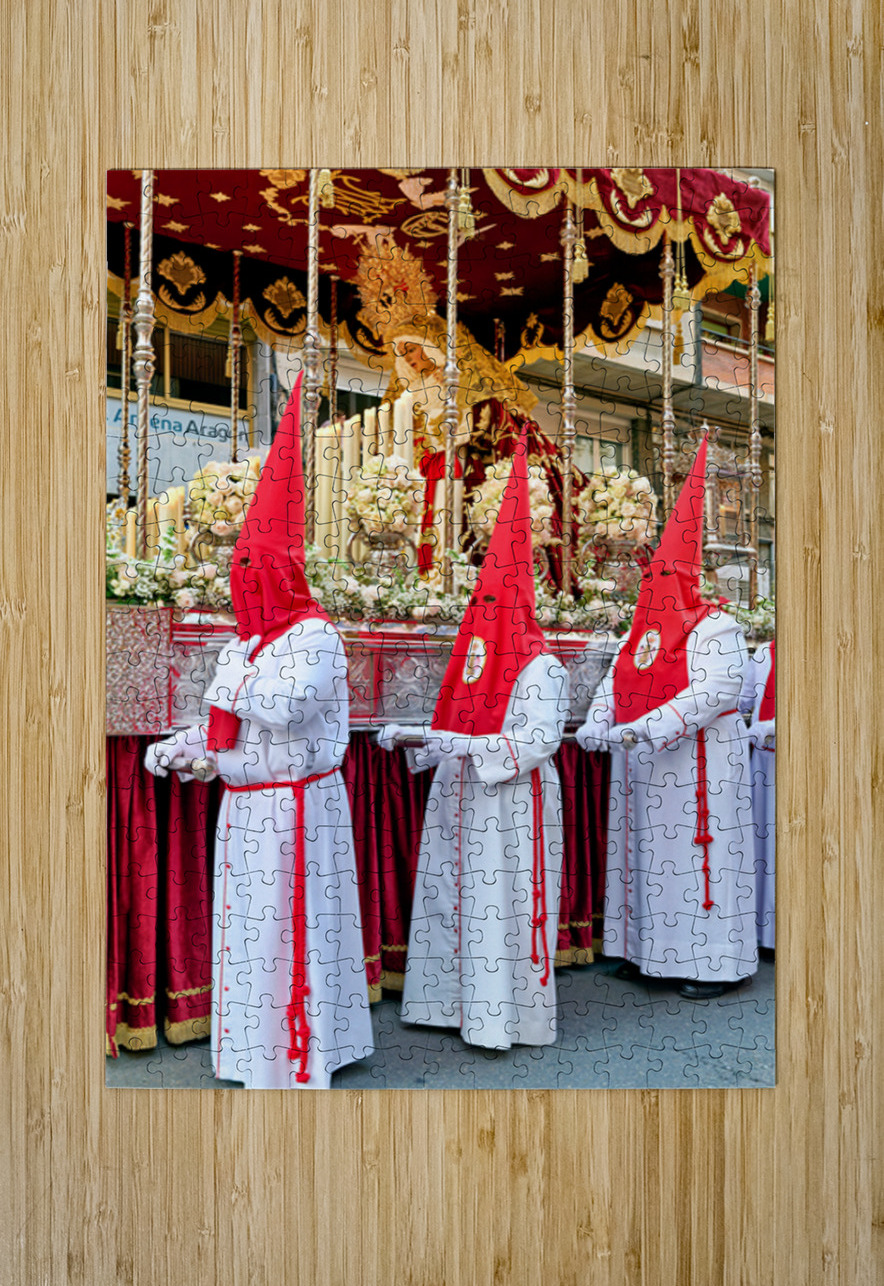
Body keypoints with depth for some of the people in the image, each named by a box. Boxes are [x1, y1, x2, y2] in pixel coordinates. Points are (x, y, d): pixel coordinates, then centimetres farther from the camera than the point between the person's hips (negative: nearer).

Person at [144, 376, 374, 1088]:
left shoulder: (314, 635, -13)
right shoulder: (247, 640, 13)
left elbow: (282, 707, -27)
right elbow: (225, 721, 19)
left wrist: (233, 677, -10)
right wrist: (181, 750, 3)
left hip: (293, 805, -9)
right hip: (247, 805, 9)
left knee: (288, 925, -2)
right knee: (253, 923, 15)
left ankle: (297, 1058, 11)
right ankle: (260, 1050, 28)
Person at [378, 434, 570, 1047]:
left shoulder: (542, 668, -11)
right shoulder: (474, 656, 13)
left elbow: (537, 741, -20)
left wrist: (465, 746, -23)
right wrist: (411, 735, 5)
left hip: (513, 805, -8)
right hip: (461, 799, 8)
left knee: (503, 903, -2)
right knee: (451, 894, 12)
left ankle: (505, 1019, 11)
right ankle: (454, 1002, 26)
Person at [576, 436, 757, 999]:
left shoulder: (714, 628, -9)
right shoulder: (641, 630, 15)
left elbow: (715, 690, -22)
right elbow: (615, 683, 13)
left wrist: (647, 727, -28)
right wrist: (597, 724, -7)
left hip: (695, 763, -8)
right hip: (641, 766, 8)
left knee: (696, 853, -3)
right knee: (646, 852, 12)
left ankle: (717, 963, 9)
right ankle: (648, 952, 23)